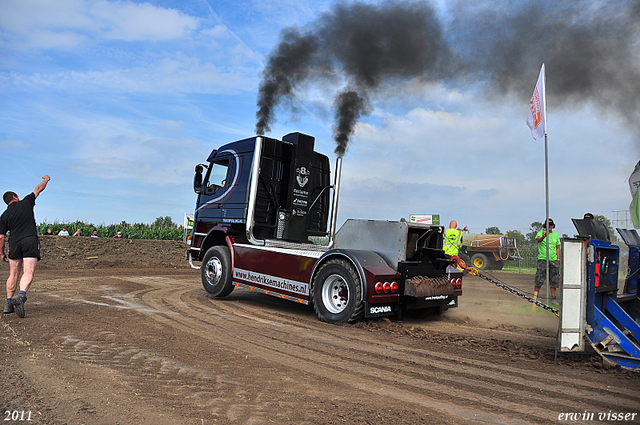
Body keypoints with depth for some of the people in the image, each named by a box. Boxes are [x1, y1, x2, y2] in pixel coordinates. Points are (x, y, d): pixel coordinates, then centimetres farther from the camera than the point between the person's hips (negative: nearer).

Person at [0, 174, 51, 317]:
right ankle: (21, 295, -32)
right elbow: (38, 189, 20)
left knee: (13, 274, 13)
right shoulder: (26, 203, 6)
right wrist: (46, 179, 37)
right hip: (30, 241, -3)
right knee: (28, 273, -9)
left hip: (14, 244, 3)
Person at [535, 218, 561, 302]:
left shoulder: (556, 235, 13)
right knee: (539, 279, -5)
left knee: (554, 280, 7)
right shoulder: (541, 232, 1)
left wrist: (558, 259, 8)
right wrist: (543, 237, -44)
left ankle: (553, 298, 16)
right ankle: (535, 297, 4)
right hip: (542, 259, -4)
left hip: (553, 260, 4)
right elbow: (538, 239, -22)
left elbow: (558, 248, 16)